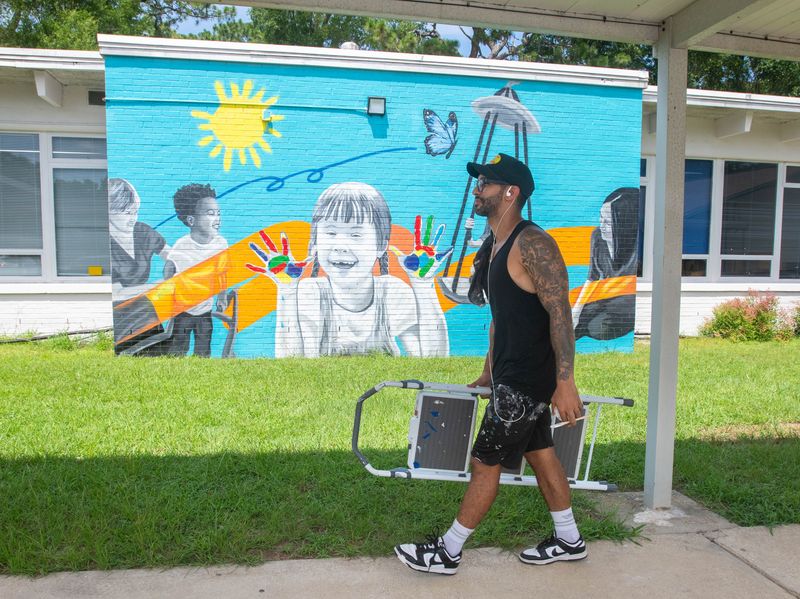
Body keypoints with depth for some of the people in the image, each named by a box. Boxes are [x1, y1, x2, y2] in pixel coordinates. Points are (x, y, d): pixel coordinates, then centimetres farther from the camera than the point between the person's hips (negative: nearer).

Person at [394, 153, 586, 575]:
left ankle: (447, 553, 17)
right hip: (511, 375, 9)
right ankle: (568, 541, 35)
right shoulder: (492, 247, 11)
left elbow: (560, 312, -23)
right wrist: (488, 373, 20)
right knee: (540, 453, 18)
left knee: (485, 462, 1)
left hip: (526, 381, -9)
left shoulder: (532, 244, -19)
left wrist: (565, 381, -25)